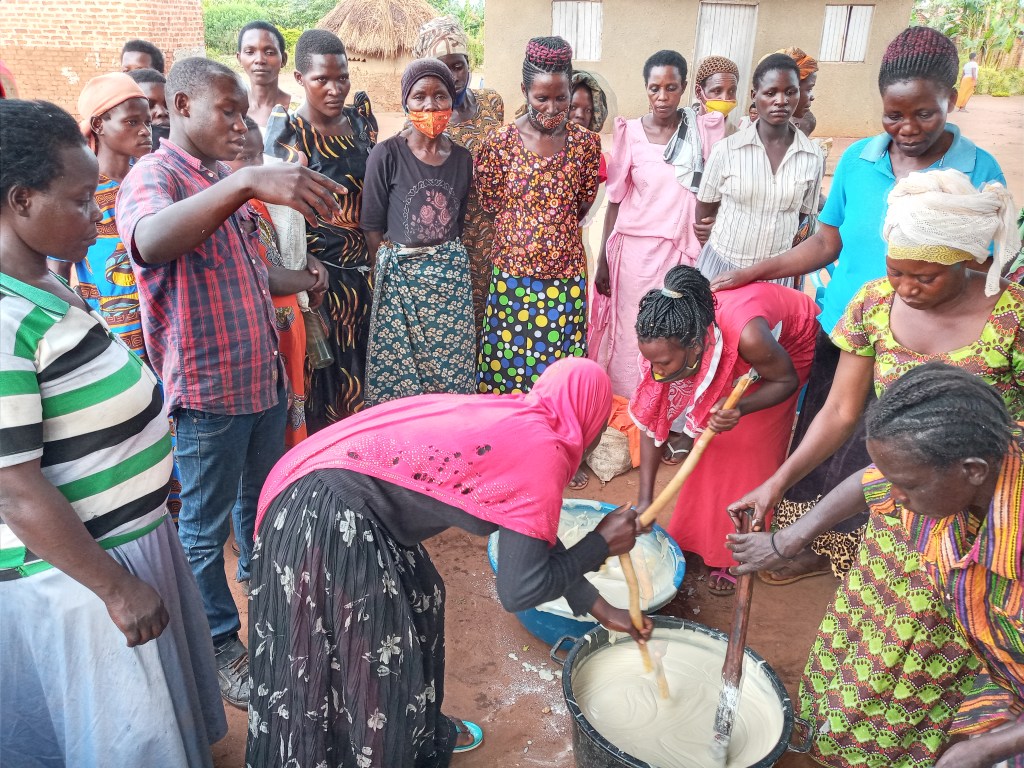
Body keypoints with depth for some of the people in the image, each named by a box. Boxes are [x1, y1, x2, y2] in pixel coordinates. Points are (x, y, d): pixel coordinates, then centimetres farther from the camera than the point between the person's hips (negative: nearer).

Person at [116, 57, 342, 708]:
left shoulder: (226, 182, 13)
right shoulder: (153, 177, -15)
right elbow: (152, 243, -42)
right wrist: (245, 182, -53)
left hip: (263, 377, 8)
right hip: (207, 387, -8)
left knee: (261, 496, 23)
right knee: (206, 525, 8)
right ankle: (220, 645, 25)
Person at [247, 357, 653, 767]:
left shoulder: (511, 418, 14)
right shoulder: (543, 452, -12)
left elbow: (534, 535, 24)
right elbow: (518, 590, -9)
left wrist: (600, 608, 31)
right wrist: (602, 544, 3)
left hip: (343, 504, 10)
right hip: (329, 514, -10)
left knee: (417, 601, 26)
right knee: (371, 661, 7)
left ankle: (422, 733, 48)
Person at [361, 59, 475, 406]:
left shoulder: (462, 158, 6)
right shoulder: (386, 155, -7)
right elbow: (373, 226, -4)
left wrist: (453, 262, 9)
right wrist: (386, 270, -6)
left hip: (452, 276, 4)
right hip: (400, 276, -3)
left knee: (452, 372, 8)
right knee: (397, 376, 4)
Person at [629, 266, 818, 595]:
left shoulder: (747, 336, -46)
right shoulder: (667, 342, -32)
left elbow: (787, 380, -24)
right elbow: (650, 418, -23)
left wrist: (739, 409, -43)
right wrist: (644, 498, -25)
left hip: (791, 347, -3)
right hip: (726, 355, 4)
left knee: (753, 450, -4)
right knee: (711, 444, 3)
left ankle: (734, 555, 13)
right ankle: (695, 534, 24)